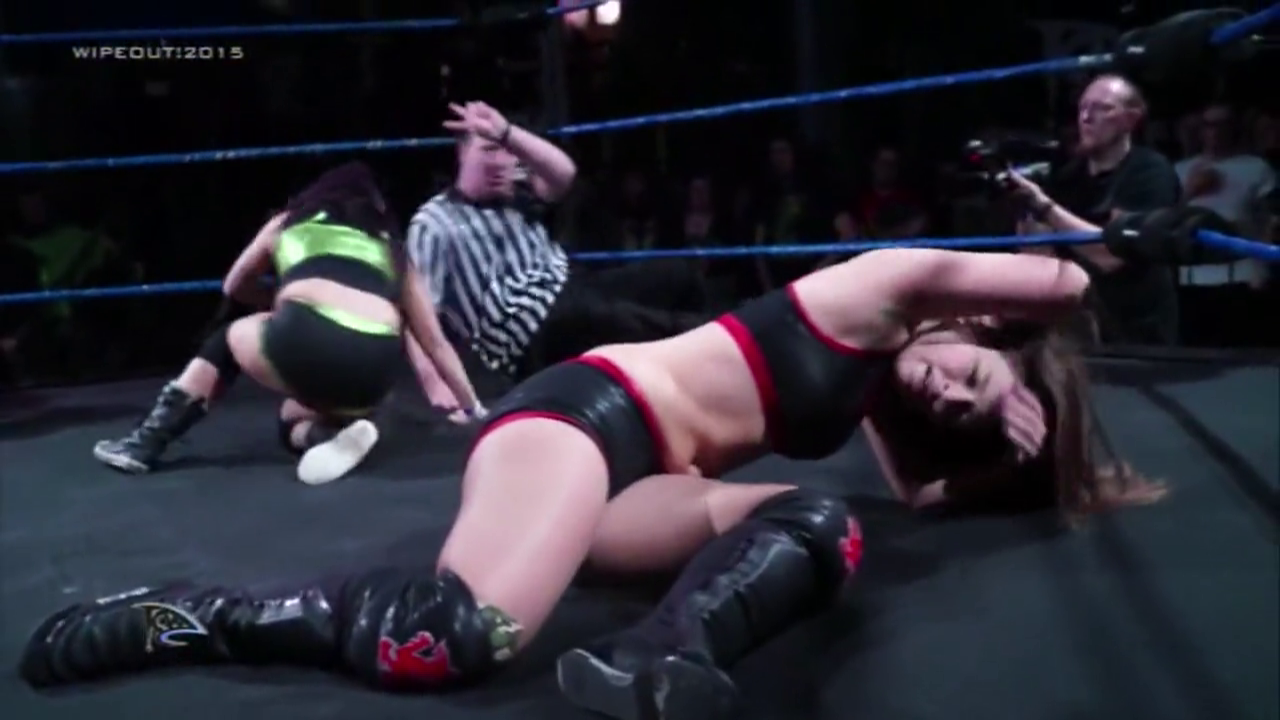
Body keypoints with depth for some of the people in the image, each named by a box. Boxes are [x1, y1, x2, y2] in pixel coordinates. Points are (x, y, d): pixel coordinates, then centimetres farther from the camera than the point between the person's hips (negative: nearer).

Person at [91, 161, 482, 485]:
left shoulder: (291, 220, 29)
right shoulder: (391, 248, 31)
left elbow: (234, 287, 43)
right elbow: (436, 343, 29)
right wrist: (475, 407, 36)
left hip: (305, 338, -2)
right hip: (376, 363, 2)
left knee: (231, 333, 32)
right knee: (294, 416, 32)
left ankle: (146, 443, 27)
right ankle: (331, 428, -1)